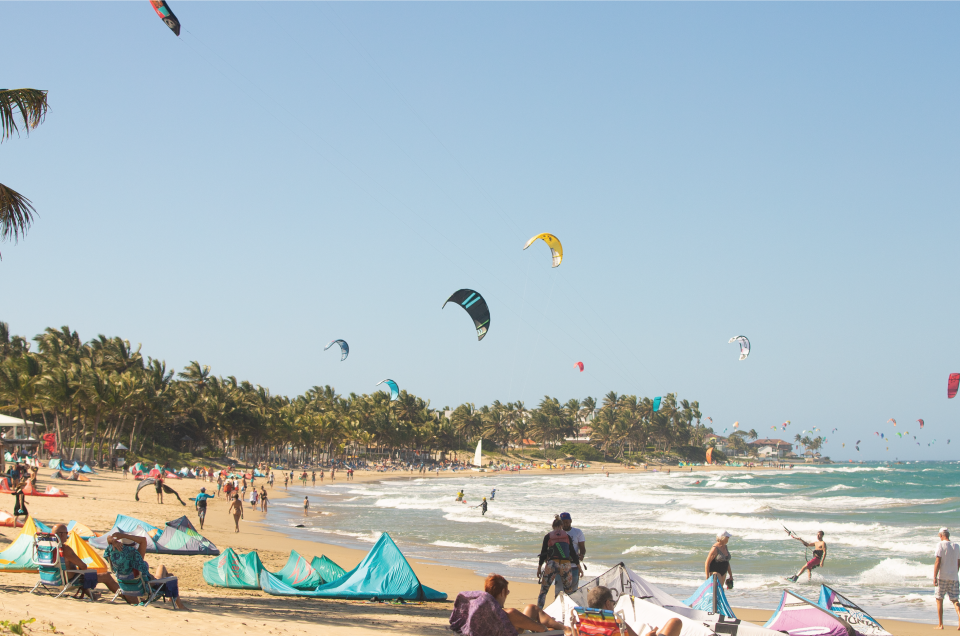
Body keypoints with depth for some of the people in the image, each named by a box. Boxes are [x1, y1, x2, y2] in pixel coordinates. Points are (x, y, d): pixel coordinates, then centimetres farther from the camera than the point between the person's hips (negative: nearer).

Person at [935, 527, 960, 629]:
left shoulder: (941, 545, -7)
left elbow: (938, 562, -13)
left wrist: (934, 577, -13)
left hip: (942, 577, -4)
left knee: (939, 600, 7)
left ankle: (940, 624, 9)